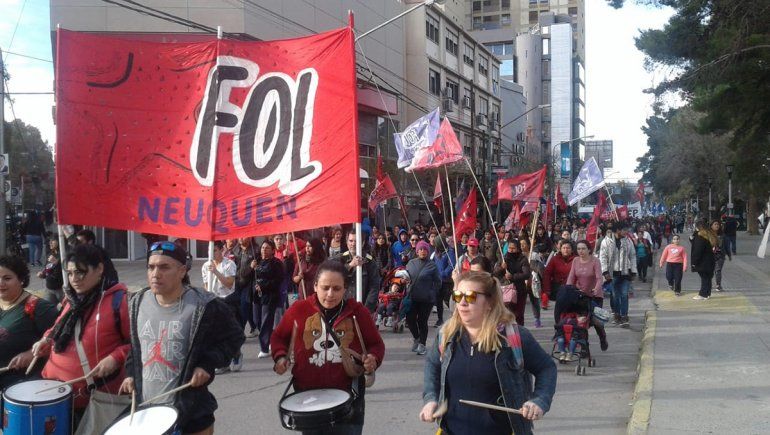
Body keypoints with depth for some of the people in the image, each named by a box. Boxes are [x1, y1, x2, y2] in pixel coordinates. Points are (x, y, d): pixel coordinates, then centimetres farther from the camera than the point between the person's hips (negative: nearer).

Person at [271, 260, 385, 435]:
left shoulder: (359, 312, -6)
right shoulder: (298, 310, -6)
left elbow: (376, 344, 6)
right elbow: (279, 338, 11)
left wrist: (373, 359, -15)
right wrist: (280, 356, -8)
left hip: (348, 396, -1)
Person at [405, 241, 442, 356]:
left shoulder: (432, 265, -5)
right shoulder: (411, 263, 6)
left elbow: (438, 282, -1)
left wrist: (431, 293, -6)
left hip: (426, 299, -3)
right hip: (412, 297, 3)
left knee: (422, 321, 3)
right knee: (410, 319, 1)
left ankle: (422, 344, 19)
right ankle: (416, 338, 28)